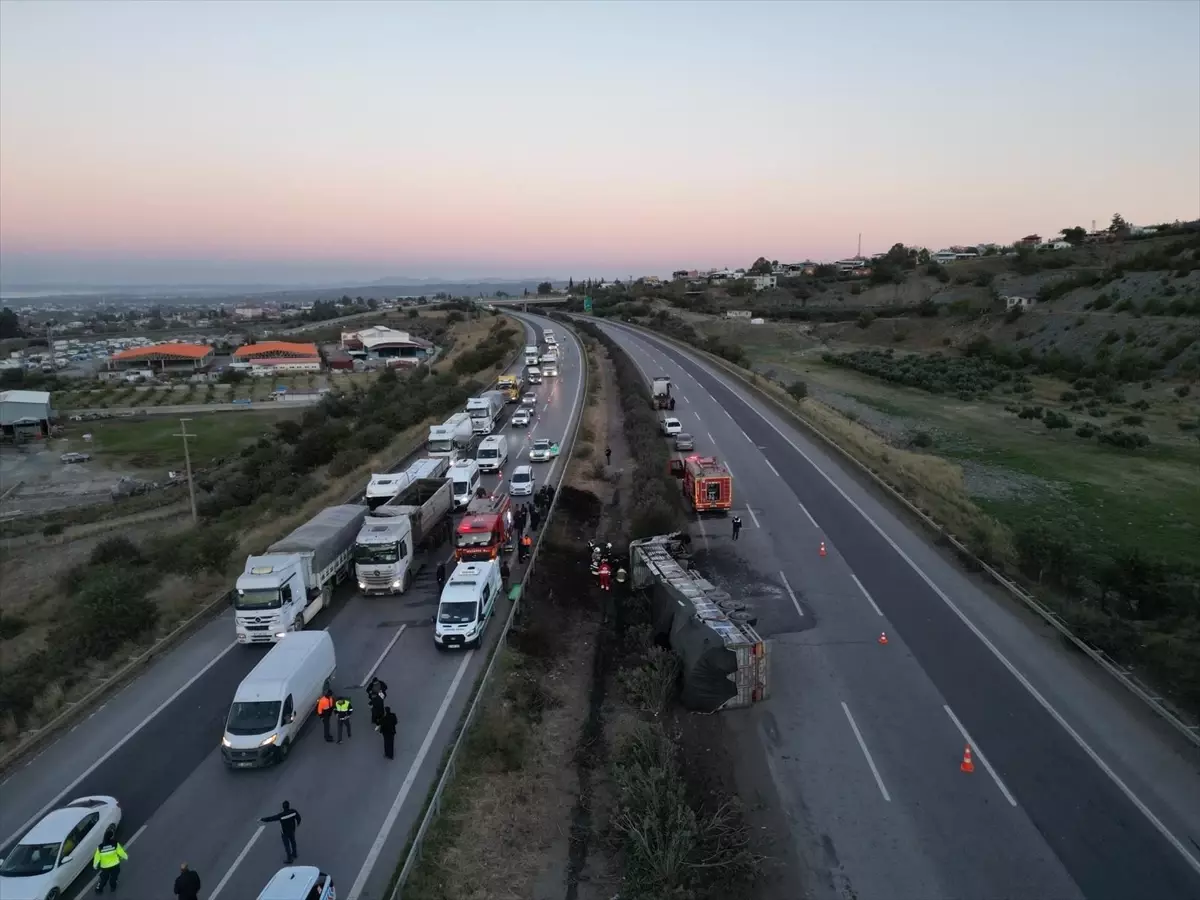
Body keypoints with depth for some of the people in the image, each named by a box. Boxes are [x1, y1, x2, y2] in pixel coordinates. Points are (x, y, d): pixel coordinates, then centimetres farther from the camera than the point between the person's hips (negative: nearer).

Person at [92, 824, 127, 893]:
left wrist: (95, 865, 8)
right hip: (115, 865, 0)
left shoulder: (100, 847, -25)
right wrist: (126, 856, 8)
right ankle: (113, 887, 46)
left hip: (105, 867, 0)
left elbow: (97, 857, -12)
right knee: (113, 877, 27)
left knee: (103, 878, 26)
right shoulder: (115, 844, -26)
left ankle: (99, 889, 42)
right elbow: (121, 852, -13)